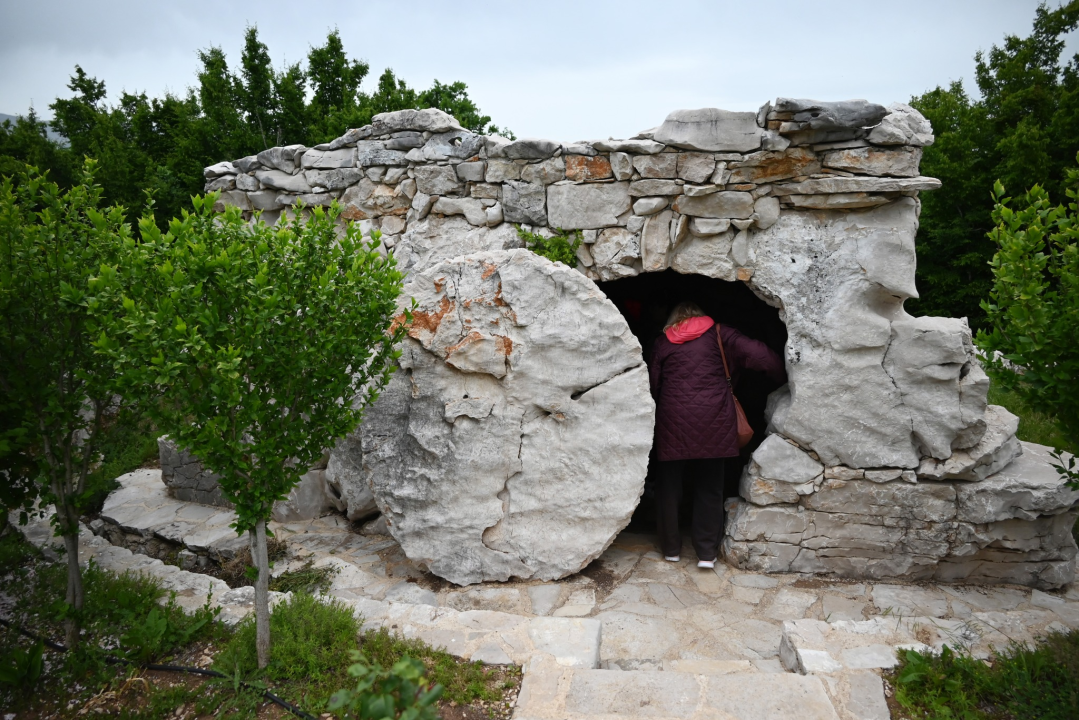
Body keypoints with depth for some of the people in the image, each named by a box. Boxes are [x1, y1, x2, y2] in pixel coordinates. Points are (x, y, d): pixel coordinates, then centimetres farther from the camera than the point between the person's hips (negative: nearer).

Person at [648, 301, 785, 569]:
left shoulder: (662, 343, 11)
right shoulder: (718, 334, 7)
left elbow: (653, 384, 8)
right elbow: (758, 354, -3)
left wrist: (654, 417, 17)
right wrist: (783, 377, 8)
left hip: (673, 422, 1)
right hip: (712, 421, 0)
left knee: (670, 485, 12)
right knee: (709, 487, 10)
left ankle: (671, 549, 21)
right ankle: (706, 553, 12)